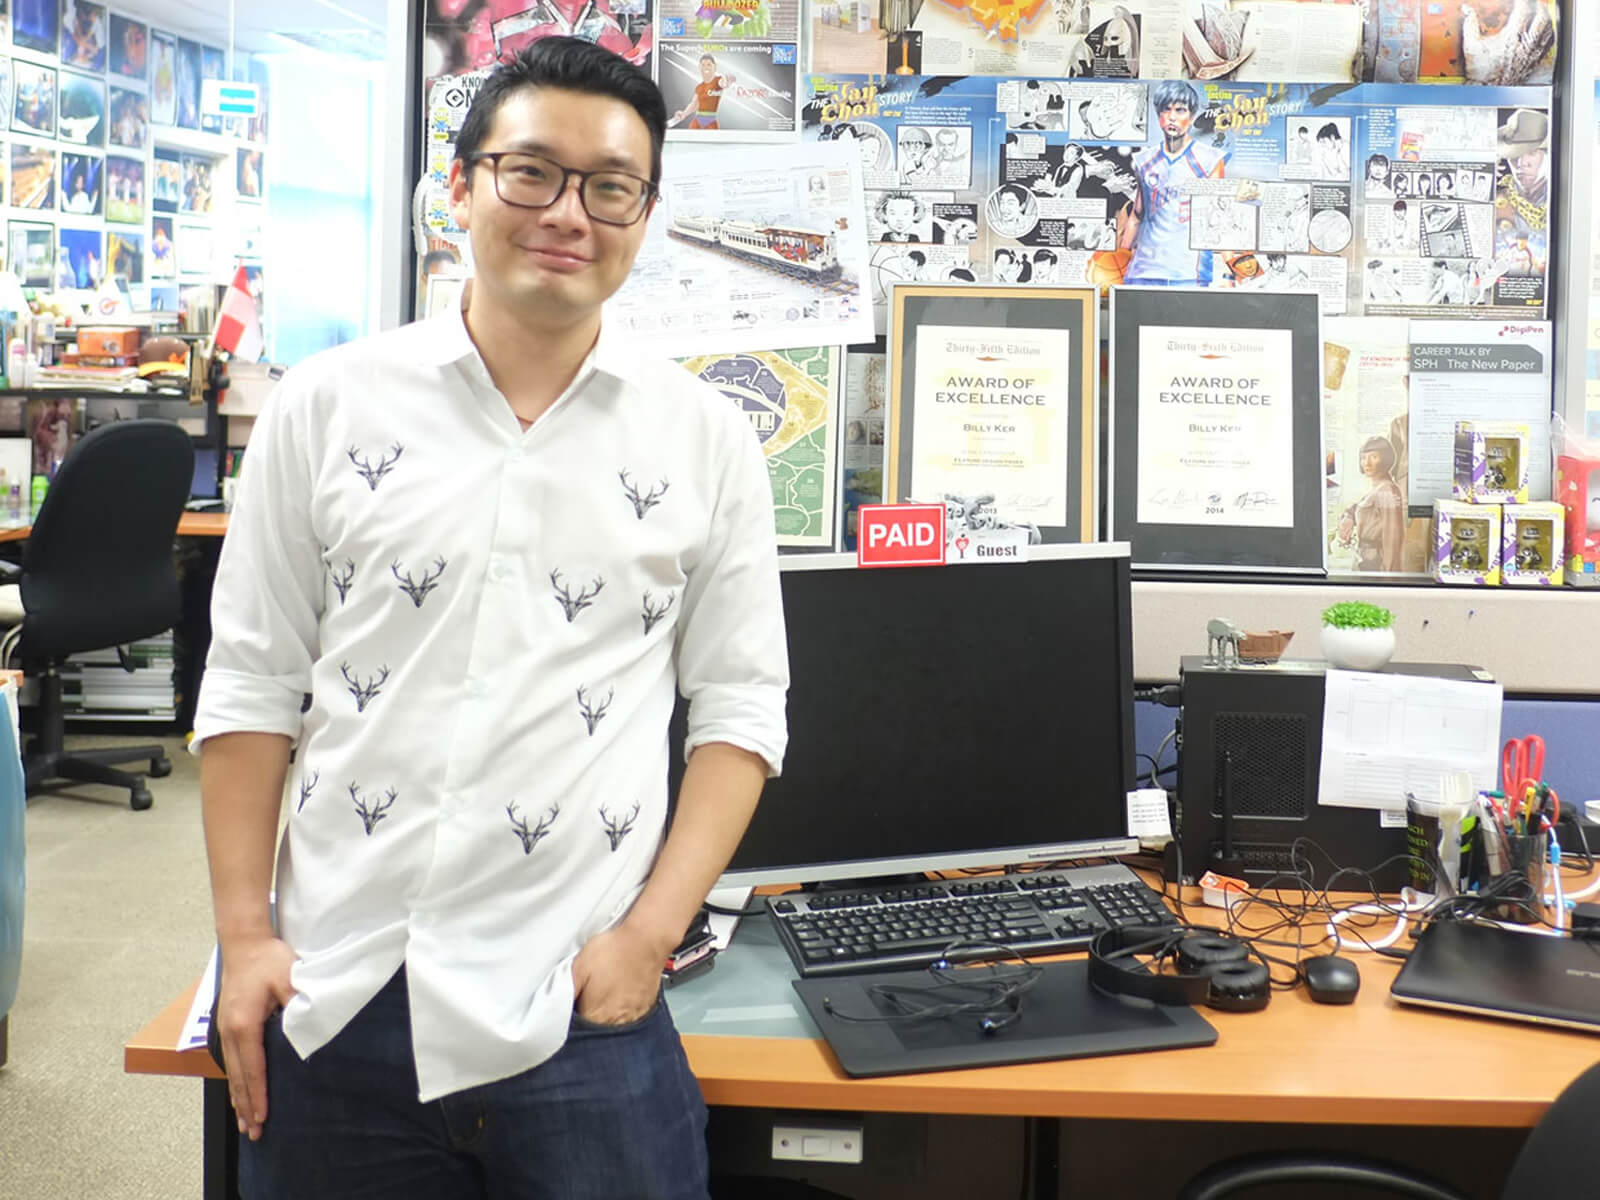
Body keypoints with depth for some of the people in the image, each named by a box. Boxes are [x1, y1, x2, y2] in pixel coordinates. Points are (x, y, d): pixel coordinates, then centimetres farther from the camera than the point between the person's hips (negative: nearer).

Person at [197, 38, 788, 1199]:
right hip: (331, 1000, 1)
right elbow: (254, 683, 5)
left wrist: (648, 936, -7)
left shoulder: (707, 439, 0)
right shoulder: (328, 404, 2)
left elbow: (738, 708, 2)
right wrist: (244, 933, 1)